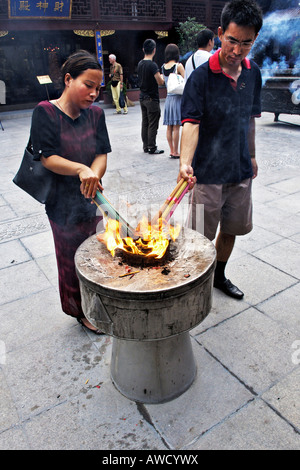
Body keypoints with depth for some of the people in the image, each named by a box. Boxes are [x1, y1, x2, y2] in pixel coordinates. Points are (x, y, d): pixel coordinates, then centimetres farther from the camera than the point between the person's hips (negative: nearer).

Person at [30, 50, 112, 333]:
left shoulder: (95, 113, 5)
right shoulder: (46, 112, -10)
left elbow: (102, 154, -1)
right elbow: (47, 158, -16)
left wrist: (93, 175, -22)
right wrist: (80, 169, -32)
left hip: (92, 197, 5)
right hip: (63, 204, -4)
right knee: (73, 259, 10)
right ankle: (81, 312, 33)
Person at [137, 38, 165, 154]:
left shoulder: (140, 64, 7)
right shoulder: (152, 65, -17)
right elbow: (160, 82, -15)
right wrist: (162, 76, 6)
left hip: (142, 97, 8)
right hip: (151, 98, -8)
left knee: (145, 123, 12)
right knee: (153, 124, -2)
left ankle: (145, 146, 18)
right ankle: (152, 148, 1)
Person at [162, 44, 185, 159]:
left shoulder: (163, 67, 7)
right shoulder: (178, 66, -9)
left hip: (168, 97, 6)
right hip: (177, 98, -6)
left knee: (169, 127, 8)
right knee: (176, 127, -3)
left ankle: (171, 150, 14)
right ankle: (175, 152, 0)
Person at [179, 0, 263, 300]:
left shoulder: (253, 73, 6)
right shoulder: (202, 76, -13)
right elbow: (191, 123, -24)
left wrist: (251, 156, 18)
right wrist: (185, 162, -40)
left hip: (241, 171, 6)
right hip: (208, 172, -6)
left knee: (232, 228, 17)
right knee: (201, 236, 4)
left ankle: (219, 276, 39)